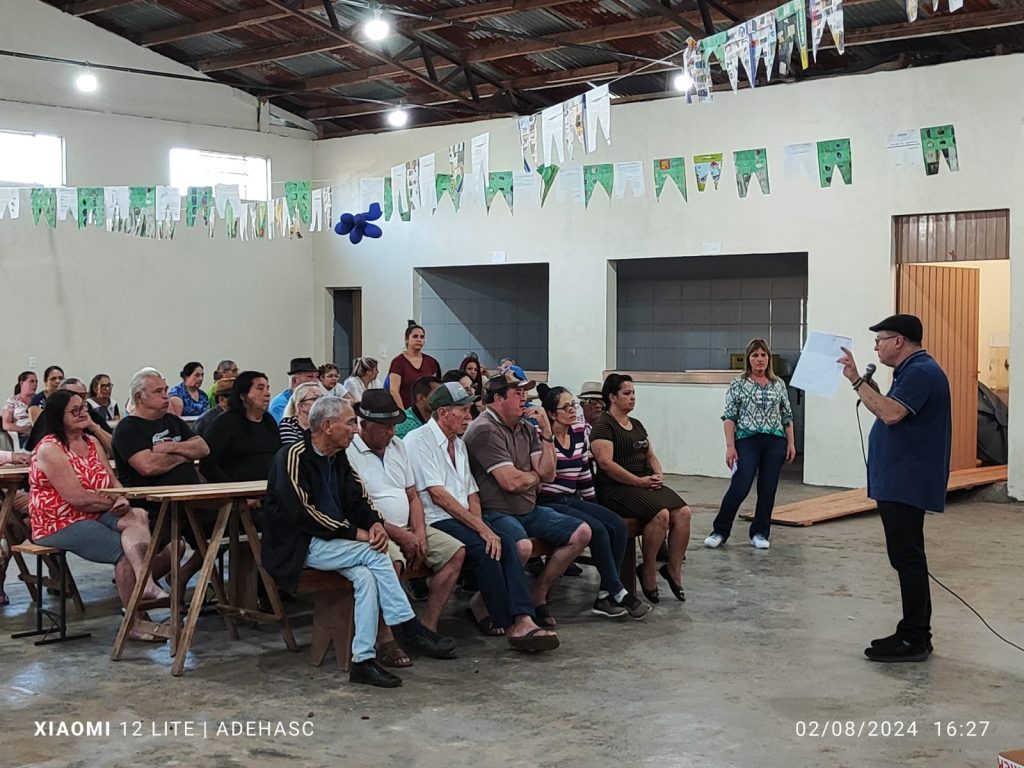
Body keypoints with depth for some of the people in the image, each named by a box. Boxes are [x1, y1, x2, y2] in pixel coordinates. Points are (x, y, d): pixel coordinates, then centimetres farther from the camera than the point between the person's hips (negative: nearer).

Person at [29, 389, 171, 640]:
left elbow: (113, 481, 8)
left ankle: (144, 583, -37)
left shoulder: (91, 442, 13)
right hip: (61, 524, -7)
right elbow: (78, 499, -20)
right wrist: (115, 501, -10)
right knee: (126, 550, -23)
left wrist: (122, 499, -15)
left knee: (137, 516, -24)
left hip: (96, 516, 7)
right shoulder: (49, 450, -12)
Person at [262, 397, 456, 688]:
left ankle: (363, 660, -25)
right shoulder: (293, 457, -14)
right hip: (298, 547, -7)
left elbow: (357, 498, 14)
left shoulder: (338, 457, 12)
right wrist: (356, 533, -20)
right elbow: (302, 513, -20)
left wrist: (375, 522, -10)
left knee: (365, 575, -23)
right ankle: (411, 630, -14)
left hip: (332, 541, 7)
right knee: (373, 554, -23)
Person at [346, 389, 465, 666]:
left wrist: (419, 532, -1)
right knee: (392, 562, -38)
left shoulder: (397, 446, 15)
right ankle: (386, 640, -26)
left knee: (456, 552, -8)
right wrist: (400, 536, -16)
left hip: (408, 529, 8)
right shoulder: (348, 453, -10)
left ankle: (427, 627, -7)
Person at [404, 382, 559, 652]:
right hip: (435, 521, -8)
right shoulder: (419, 440, -6)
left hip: (463, 519, 8)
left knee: (508, 544, -19)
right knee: (483, 548, -28)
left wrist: (481, 525, -2)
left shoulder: (459, 444, 21)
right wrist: (480, 528, -17)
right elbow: (437, 495, -15)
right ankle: (511, 625, -23)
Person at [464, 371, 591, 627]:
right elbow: (511, 481, -19)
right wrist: (535, 476, 2)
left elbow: (548, 474, 6)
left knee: (582, 532, 1)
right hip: (496, 512, -9)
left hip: (529, 510, 9)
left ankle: (537, 596, 6)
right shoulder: (485, 430, -13)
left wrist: (546, 430, -1)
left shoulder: (526, 428, 14)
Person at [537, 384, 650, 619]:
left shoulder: (579, 432, 11)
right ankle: (618, 593, -12)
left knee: (619, 526, -12)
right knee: (597, 530, -25)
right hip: (548, 504, -7)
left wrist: (593, 506, 19)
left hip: (573, 500, 8)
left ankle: (605, 597, -10)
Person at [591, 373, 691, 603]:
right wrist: (639, 481, -17)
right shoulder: (603, 426, -5)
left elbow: (651, 455, 25)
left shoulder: (636, 425, 22)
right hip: (618, 488, -8)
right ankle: (647, 573, -13)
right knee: (661, 514, -30)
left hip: (647, 485, 8)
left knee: (683, 511, -16)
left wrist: (658, 474, 2)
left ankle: (674, 568, -6)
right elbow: (605, 462, -16)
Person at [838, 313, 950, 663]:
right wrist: (868, 388, 8)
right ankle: (915, 634, 21)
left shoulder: (921, 372, -16)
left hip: (906, 485, -11)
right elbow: (890, 413, 21)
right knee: (907, 559, 14)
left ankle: (914, 639, -4)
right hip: (901, 483, 11)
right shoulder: (913, 370, 18)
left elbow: (891, 413, -28)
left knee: (907, 558, -8)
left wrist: (857, 381, -20)